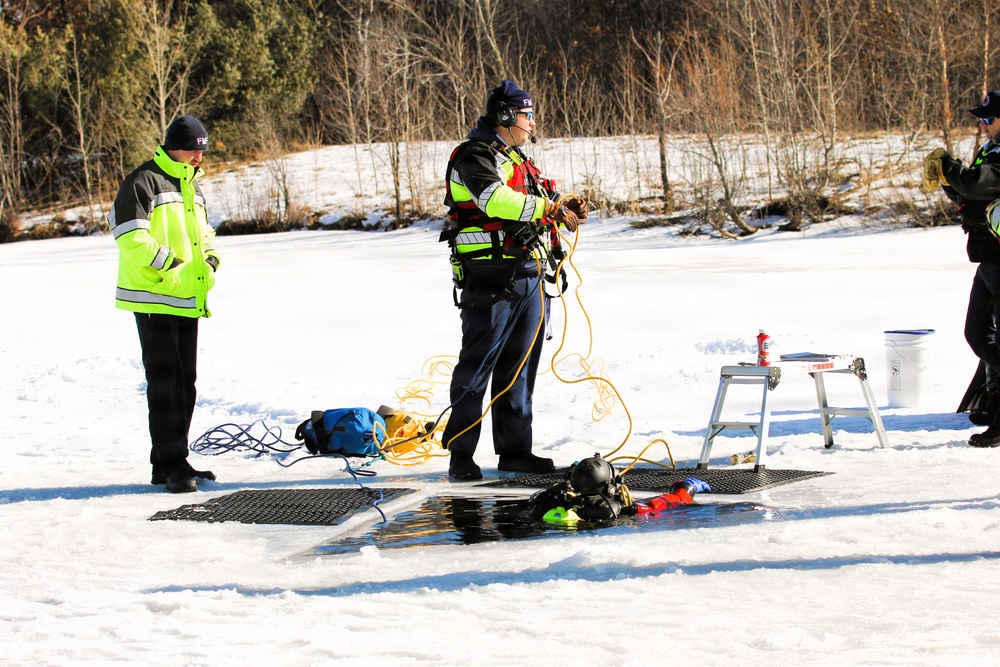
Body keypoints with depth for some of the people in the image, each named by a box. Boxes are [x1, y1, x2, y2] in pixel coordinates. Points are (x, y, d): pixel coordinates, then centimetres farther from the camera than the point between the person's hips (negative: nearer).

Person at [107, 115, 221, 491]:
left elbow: (203, 233, 26)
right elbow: (131, 236, -19)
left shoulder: (191, 186, 18)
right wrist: (169, 264, -20)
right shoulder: (145, 182, -10)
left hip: (188, 301, 9)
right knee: (165, 382, -9)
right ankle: (169, 466, -7)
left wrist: (210, 260, 6)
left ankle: (174, 460, 19)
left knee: (185, 382, 11)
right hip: (155, 300, -9)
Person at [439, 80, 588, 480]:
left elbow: (531, 208, 27)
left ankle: (514, 450, 17)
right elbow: (496, 200, -24)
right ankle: (460, 454, -4)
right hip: (490, 277, -9)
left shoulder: (518, 161, 23)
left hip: (529, 277, 9)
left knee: (519, 367, 11)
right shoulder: (475, 157, -7)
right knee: (477, 365, -7)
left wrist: (564, 208, 7)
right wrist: (549, 208, -22)